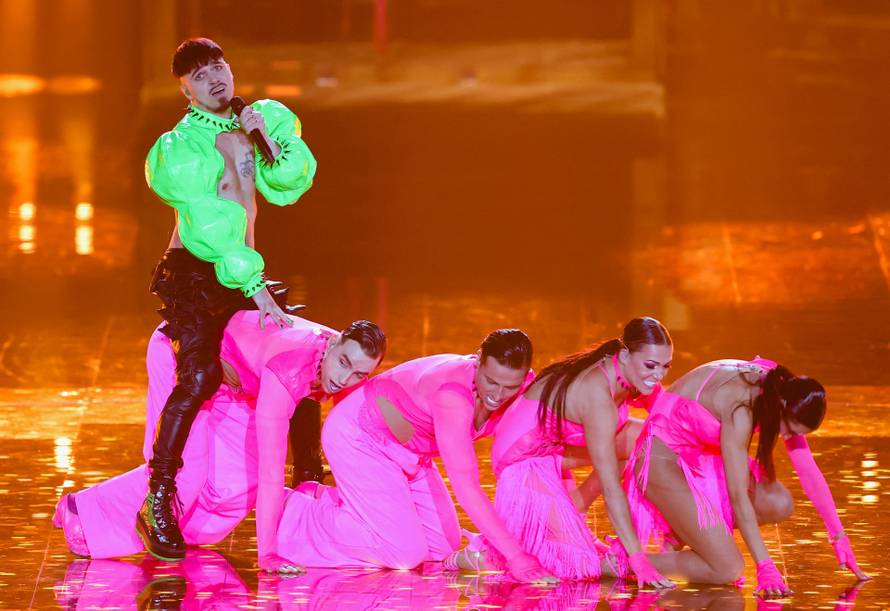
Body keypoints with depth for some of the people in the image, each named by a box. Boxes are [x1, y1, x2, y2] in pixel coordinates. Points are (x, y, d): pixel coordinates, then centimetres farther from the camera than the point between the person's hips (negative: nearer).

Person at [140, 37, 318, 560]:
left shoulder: (250, 128, 13)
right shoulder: (179, 146, -8)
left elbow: (286, 188, 4)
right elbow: (206, 227, -17)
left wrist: (272, 138, -10)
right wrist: (254, 287, -22)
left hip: (244, 275, 7)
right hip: (193, 275, -7)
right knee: (200, 376, -25)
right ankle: (157, 505, -24)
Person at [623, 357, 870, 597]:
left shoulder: (782, 390, -8)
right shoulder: (739, 409, -32)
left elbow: (808, 470, -1)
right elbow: (739, 497, -31)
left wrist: (840, 540, -1)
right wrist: (765, 567, -31)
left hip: (699, 455, 9)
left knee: (780, 505, -10)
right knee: (728, 569, -19)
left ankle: (685, 532, 5)